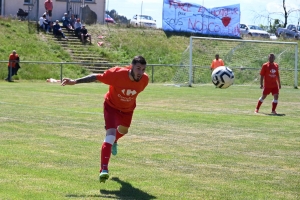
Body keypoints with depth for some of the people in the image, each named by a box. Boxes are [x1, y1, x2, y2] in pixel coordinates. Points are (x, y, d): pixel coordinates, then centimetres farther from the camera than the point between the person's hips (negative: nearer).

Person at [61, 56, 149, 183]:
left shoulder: (145, 79, -23)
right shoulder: (117, 74, -35)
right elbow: (97, 77, -26)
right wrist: (75, 82, -29)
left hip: (128, 108, 5)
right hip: (112, 106, -5)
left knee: (123, 130, 28)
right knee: (111, 133, -23)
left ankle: (114, 142, 67)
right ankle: (104, 170, -28)